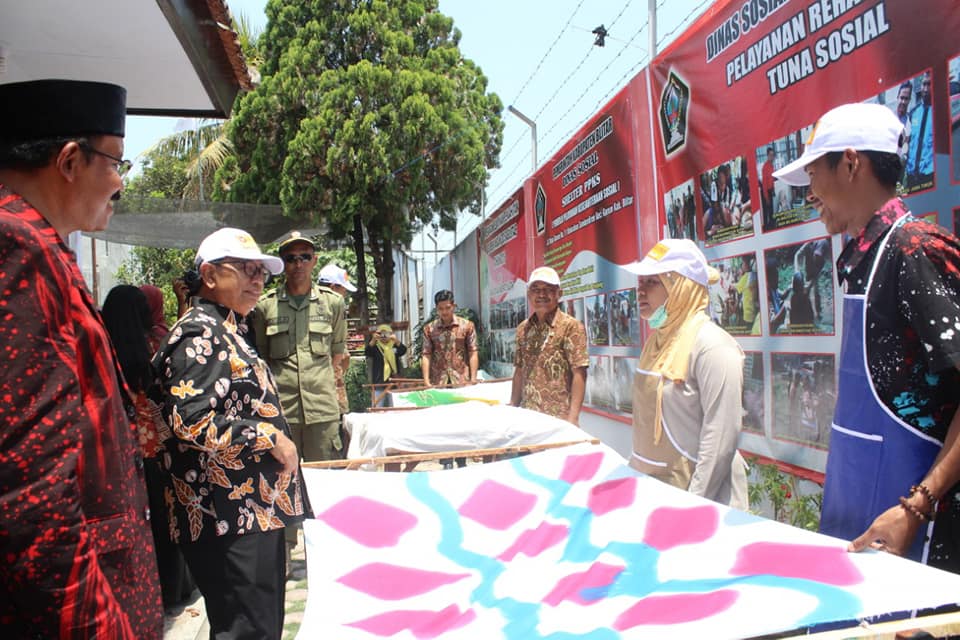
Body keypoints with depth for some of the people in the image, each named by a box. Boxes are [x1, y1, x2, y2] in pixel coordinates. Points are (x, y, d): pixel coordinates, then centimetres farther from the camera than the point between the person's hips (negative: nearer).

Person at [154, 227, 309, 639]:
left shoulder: (226, 330, 17)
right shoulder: (199, 333, -14)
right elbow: (190, 422, -24)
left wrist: (279, 451, 24)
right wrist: (271, 438, -17)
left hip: (254, 508, 10)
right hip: (232, 515, -10)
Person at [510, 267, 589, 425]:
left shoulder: (571, 326, -8)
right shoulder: (523, 329, 8)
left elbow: (579, 374, -11)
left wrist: (573, 418, -16)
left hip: (558, 417, -5)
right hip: (527, 415, 5)